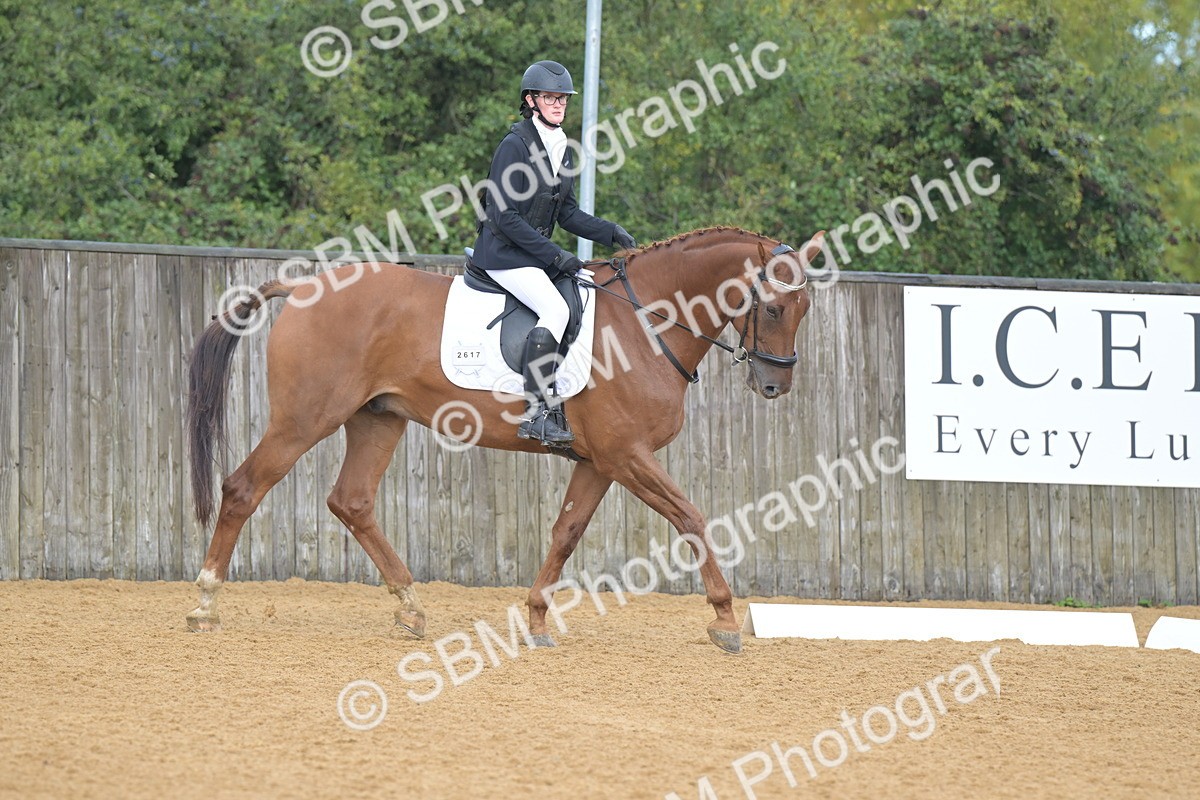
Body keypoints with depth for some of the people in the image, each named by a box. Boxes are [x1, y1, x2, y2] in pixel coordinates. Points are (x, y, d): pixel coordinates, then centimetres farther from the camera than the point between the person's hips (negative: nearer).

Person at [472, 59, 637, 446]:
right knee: (556, 309, -28)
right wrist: (553, 255, -19)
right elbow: (503, 216, -19)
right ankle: (535, 413, -30)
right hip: (505, 255, -9)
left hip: (538, 253, 9)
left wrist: (611, 233, 4)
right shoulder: (515, 146, -14)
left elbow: (566, 212, 18)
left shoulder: (560, 148, 12)